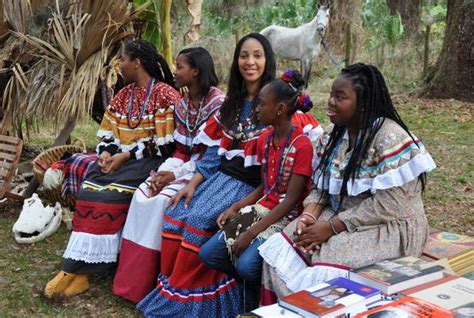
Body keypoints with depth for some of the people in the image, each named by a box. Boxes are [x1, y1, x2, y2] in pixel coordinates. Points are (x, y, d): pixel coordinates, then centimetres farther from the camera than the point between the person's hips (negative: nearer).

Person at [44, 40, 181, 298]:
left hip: (149, 159, -6)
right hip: (119, 157, 7)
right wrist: (106, 152, -6)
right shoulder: (123, 96, 17)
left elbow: (164, 143, -13)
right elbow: (107, 133, 16)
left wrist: (127, 155, -16)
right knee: (90, 188, -21)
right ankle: (77, 268, -25)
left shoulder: (165, 95, -7)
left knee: (110, 194, -28)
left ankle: (78, 269, -24)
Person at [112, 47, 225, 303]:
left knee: (163, 200, -26)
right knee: (143, 195, -15)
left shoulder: (218, 103, -13)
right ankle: (132, 278, -10)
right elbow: (181, 149, 12)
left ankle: (147, 282, -14)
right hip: (184, 166, 7)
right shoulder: (182, 104, 11)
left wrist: (177, 174, -17)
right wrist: (165, 172, -7)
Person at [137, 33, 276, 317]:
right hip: (221, 175, 7)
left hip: (252, 183, -6)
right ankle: (169, 289, -6)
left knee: (199, 220, -25)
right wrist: (194, 182, 0)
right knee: (174, 216, -14)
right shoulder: (232, 103, 16)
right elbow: (216, 149, 13)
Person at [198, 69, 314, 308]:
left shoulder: (302, 145, -17)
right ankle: (255, 284, 12)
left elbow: (290, 202, -18)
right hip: (261, 209, 7)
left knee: (246, 265, -27)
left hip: (287, 217, -7)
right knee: (208, 254, -6)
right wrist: (235, 208, -2)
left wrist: (252, 233, -21)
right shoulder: (264, 140, 7)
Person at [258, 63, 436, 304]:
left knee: (326, 268, -28)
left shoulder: (390, 138, -19)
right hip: (340, 218, 7)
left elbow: (386, 205, -23)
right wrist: (309, 215, -13)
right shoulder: (333, 135, 5)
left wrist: (331, 227, -22)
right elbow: (320, 186, 9)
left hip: (389, 227, -7)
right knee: (279, 250, -10)